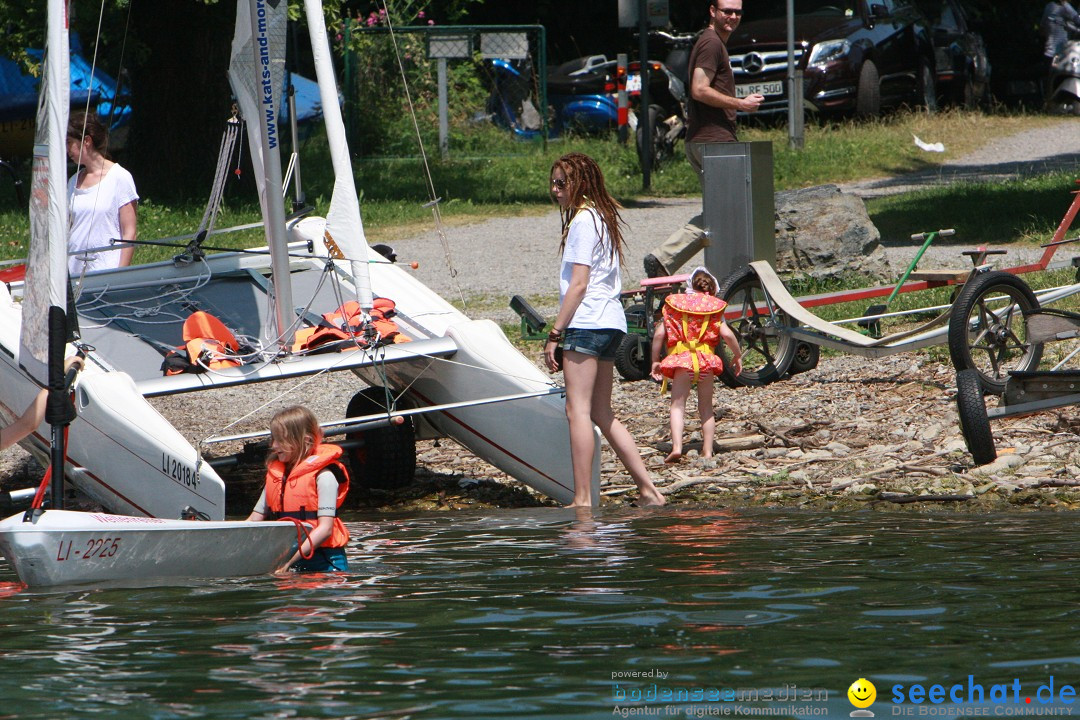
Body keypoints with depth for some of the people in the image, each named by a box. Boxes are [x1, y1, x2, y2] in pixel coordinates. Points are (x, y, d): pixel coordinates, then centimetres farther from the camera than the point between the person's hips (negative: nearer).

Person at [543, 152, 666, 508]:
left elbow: (579, 284, -15)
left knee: (578, 410, -10)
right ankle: (647, 489, 10)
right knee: (601, 414, 13)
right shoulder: (603, 218, 19)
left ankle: (582, 499, -14)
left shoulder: (582, 221, -10)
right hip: (611, 322, 10)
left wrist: (555, 333, -14)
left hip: (586, 322, -10)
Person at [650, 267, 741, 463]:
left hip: (680, 359, -1)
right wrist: (737, 355, 13)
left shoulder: (674, 304, 12)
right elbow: (726, 334, -1)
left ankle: (676, 447, -24)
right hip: (706, 359, 1)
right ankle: (707, 451, 11)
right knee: (706, 408, 14)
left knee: (678, 405, -5)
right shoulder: (714, 307, 11)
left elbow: (659, 334, 4)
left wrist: (655, 361, 11)